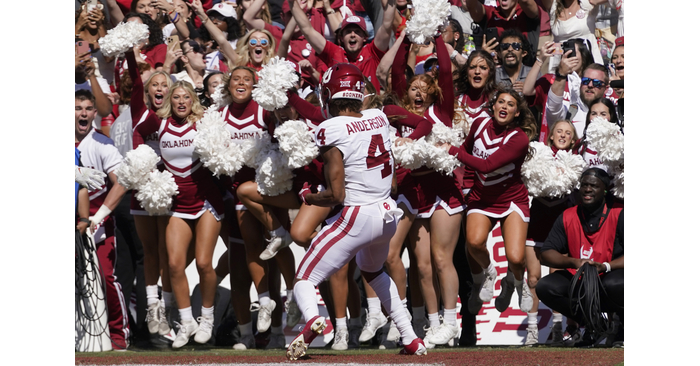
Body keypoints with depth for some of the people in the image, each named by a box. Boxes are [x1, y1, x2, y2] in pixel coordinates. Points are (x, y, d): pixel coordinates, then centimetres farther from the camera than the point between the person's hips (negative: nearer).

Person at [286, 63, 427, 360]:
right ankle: (411, 339, 30)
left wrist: (309, 197, 4)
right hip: (389, 215, 7)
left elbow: (336, 195, -15)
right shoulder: (379, 118, 5)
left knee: (304, 279, -1)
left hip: (358, 216, -7)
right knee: (372, 271, 34)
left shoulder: (331, 129, -13)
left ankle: (311, 317, -35)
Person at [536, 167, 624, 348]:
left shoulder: (618, 215, -9)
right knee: (545, 287, -20)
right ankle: (588, 322, 0)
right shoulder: (567, 217, 3)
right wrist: (573, 262, -20)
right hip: (578, 283, 4)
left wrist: (606, 266, -29)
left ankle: (623, 328, -5)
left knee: (615, 284, -39)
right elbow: (547, 255, -1)